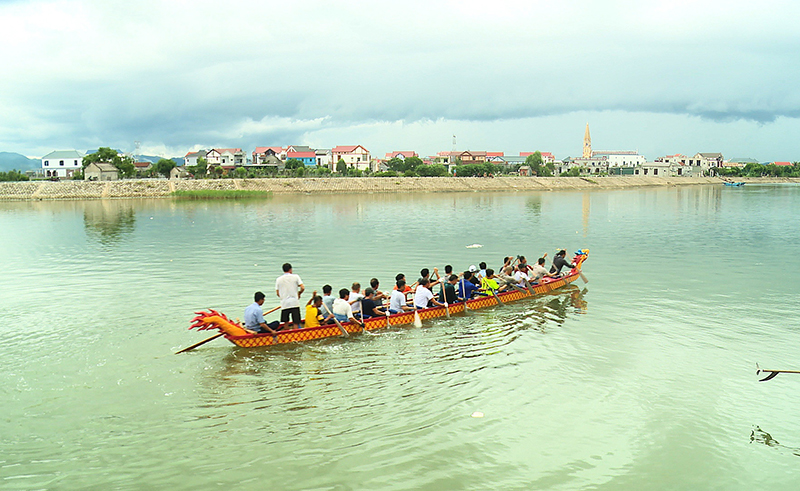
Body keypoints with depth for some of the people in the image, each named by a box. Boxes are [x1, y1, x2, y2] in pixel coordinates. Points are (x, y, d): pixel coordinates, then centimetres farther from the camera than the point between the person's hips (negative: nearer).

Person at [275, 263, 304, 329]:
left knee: (286, 323, 11)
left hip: (284, 304, 2)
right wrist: (299, 293, 14)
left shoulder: (278, 279, 6)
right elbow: (303, 288, -5)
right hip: (294, 302, -2)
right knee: (296, 323, 1)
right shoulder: (295, 276, 1)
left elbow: (277, 293, 7)